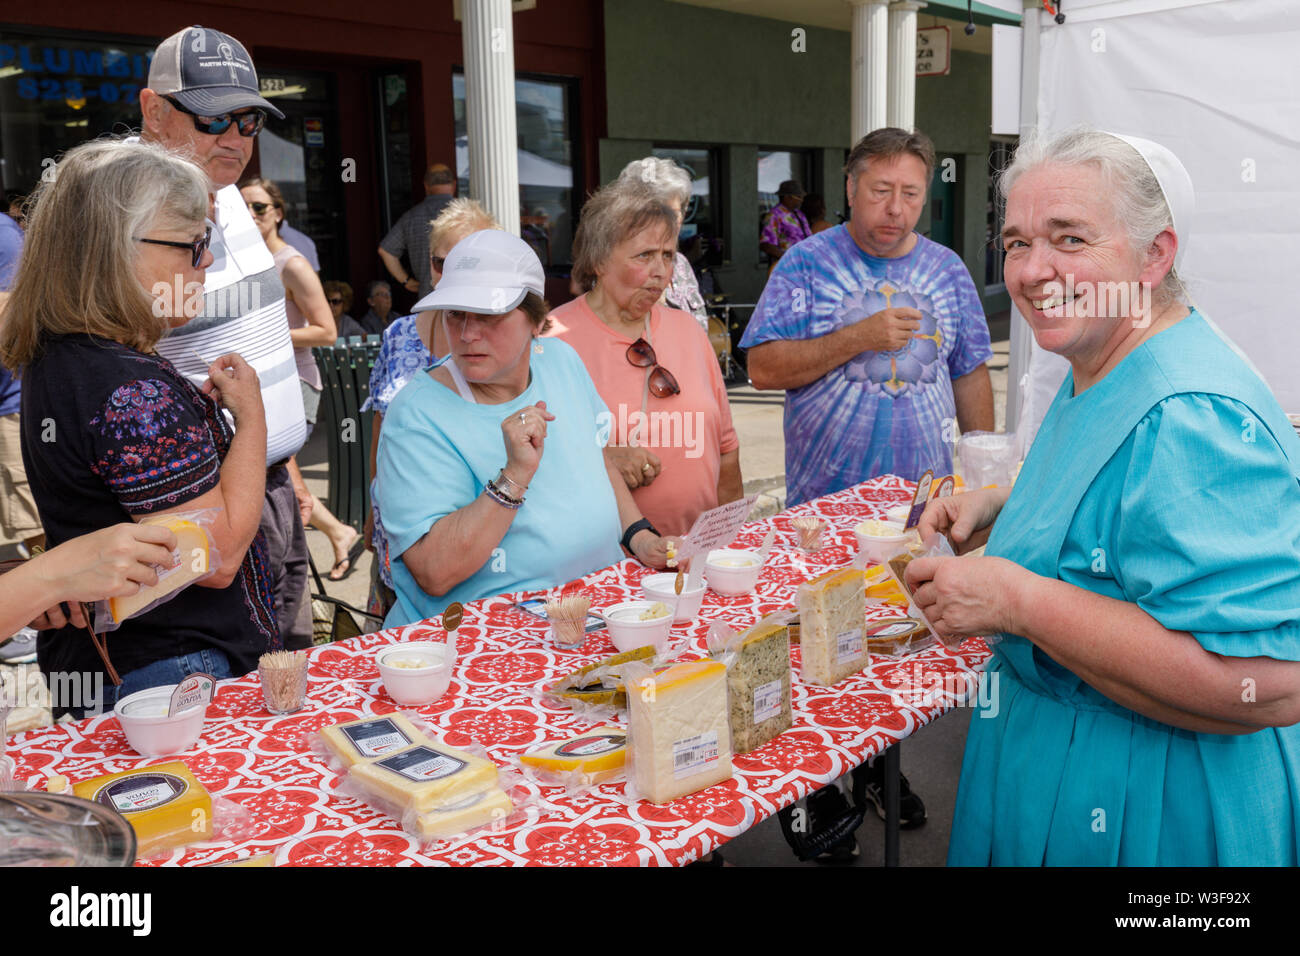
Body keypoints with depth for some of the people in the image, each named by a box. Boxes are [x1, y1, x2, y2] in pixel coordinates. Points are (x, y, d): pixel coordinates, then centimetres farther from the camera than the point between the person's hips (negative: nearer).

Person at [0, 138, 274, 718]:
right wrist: (250, 414, -16)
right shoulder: (134, 391, -26)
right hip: (167, 674, -10)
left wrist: (200, 405, 9)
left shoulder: (56, 360, 6)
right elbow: (216, 556, -26)